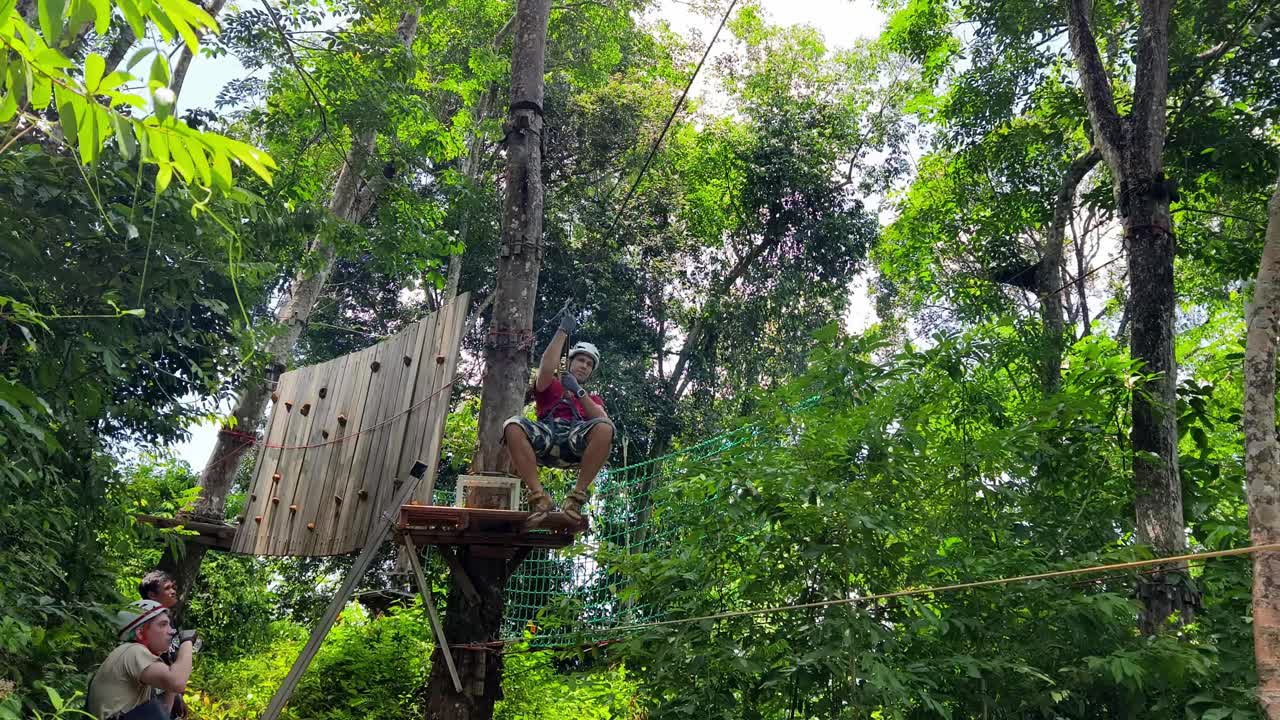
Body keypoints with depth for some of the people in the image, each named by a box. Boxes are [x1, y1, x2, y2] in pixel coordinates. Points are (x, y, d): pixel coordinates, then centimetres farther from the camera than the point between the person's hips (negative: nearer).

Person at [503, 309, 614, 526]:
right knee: (513, 425, -33)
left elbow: (602, 419, 11)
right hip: (545, 440, -1)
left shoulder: (593, 398, 35)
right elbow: (546, 368, 4)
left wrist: (578, 392, 1)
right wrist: (563, 331, 6)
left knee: (605, 428, -33)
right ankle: (539, 496, -29)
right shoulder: (550, 386, 30)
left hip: (576, 444, 1)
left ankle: (577, 495, -24)